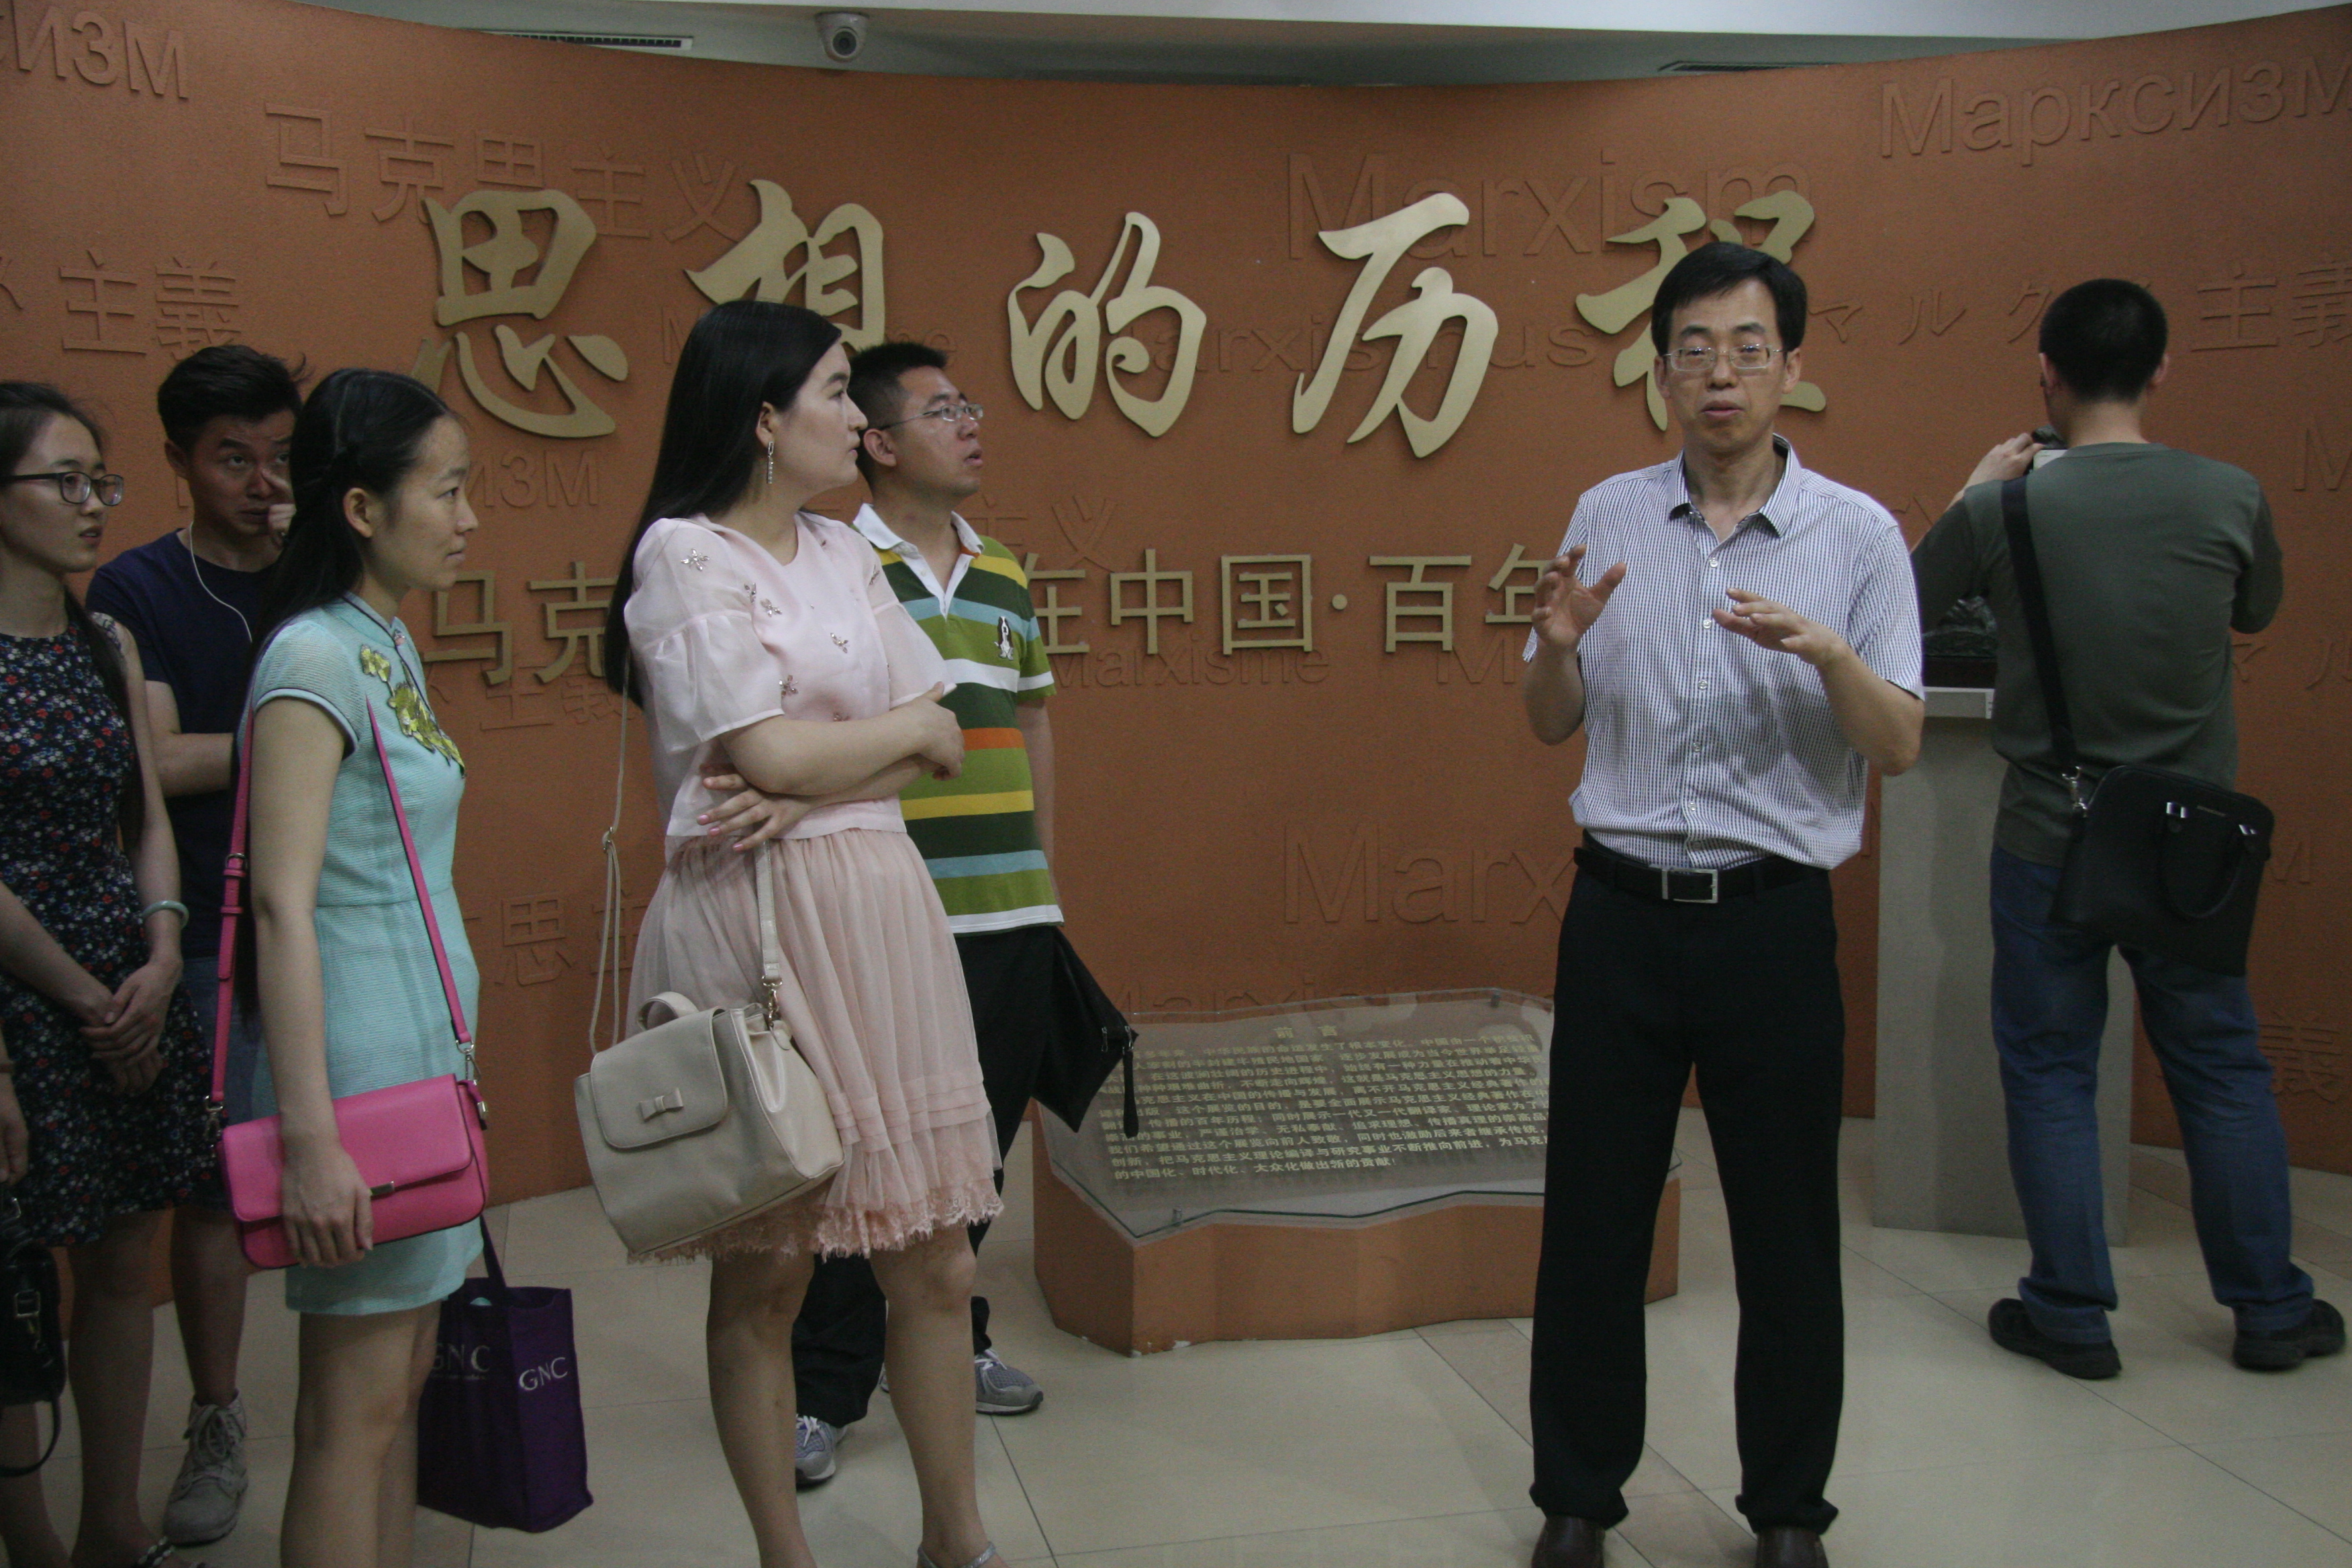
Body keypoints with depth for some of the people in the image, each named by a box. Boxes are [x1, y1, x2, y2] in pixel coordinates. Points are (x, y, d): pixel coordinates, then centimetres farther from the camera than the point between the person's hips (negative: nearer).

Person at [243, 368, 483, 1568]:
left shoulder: (392, 646, 14)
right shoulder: (315, 657, -14)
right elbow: (282, 906, -20)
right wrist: (309, 1139, -24)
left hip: (427, 1053, 9)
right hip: (361, 1059, -9)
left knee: (403, 1384, 13)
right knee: (355, 1410, -2)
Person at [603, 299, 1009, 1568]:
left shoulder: (844, 555, 14)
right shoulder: (683, 555, -6)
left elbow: (941, 749, 7)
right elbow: (775, 754, -14)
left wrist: (806, 790, -10)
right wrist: (911, 725, 2)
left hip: (880, 907, 6)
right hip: (754, 925, -6)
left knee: (933, 1257, 10)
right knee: (764, 1272, 6)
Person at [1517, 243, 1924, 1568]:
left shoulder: (1859, 534, 0)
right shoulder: (1608, 518, 6)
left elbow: (1900, 746, -4)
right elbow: (1553, 725, 10)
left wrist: (1826, 653, -23)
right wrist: (1558, 645, -11)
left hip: (1774, 915, -1)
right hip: (1624, 909, 2)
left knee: (1788, 1230, 8)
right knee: (1593, 1217, 8)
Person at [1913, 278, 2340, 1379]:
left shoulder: (2004, 510, -13)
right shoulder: (2231, 496, -7)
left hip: (2050, 841, -2)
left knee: (2050, 1072, 10)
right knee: (2221, 1068, 16)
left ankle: (2072, 1317, 17)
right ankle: (2268, 1307, 28)